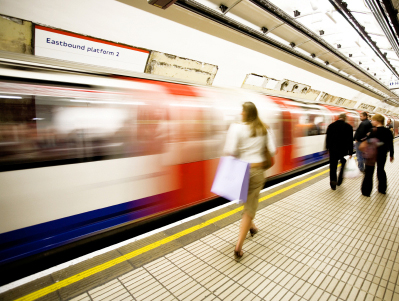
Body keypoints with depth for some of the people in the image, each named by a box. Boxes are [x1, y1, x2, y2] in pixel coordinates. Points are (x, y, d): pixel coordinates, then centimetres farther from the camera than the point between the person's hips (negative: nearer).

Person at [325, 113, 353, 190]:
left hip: (333, 149, 1)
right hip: (344, 150, -1)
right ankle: (339, 181, 21)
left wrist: (327, 147, 17)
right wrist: (350, 152, -1)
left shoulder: (331, 125, 0)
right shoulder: (348, 127, -5)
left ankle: (333, 185, 7)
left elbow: (327, 138, 6)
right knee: (343, 166, 20)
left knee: (333, 167, 6)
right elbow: (350, 140, -5)